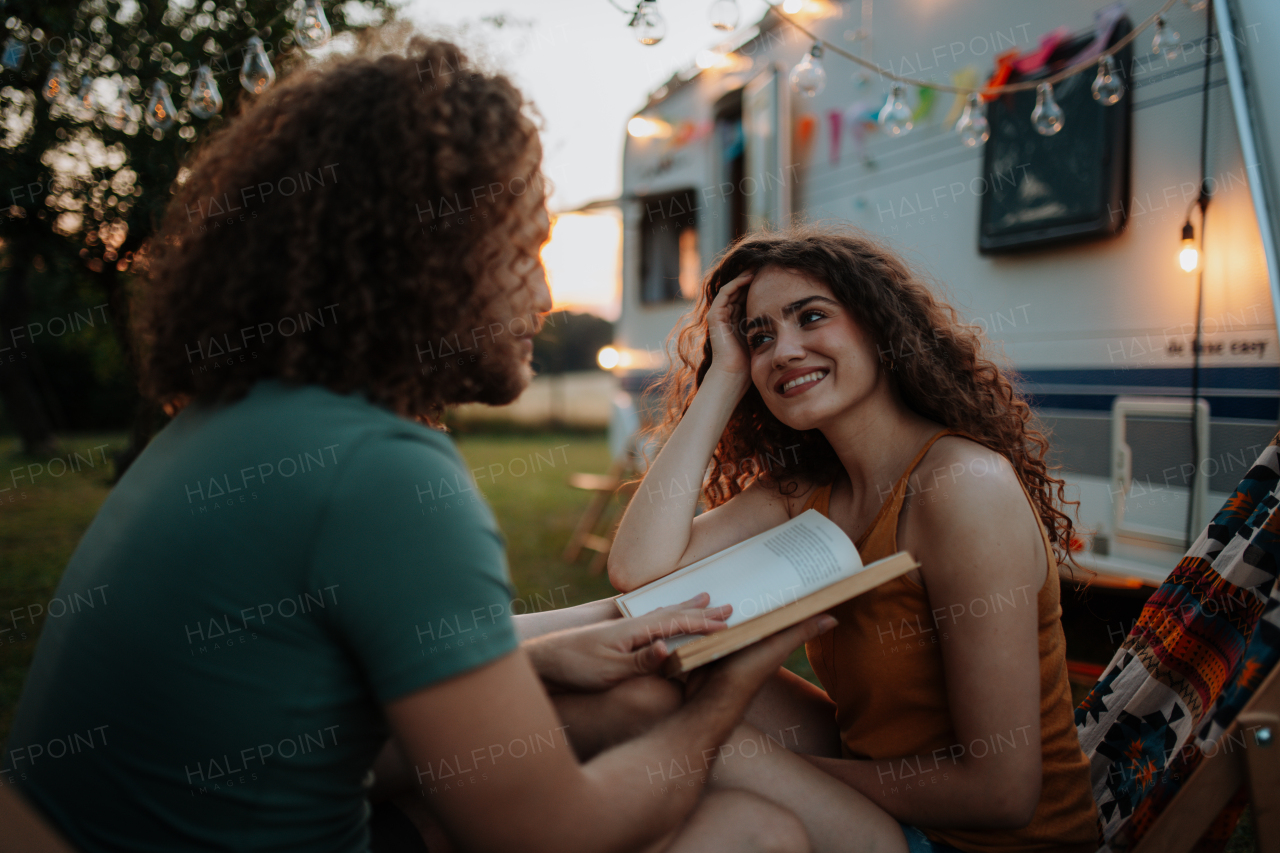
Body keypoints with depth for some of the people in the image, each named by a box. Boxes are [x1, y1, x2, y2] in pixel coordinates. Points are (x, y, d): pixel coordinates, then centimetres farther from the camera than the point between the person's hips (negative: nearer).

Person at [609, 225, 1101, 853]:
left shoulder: (964, 484, -23)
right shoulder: (805, 491, 0)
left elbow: (1002, 791, -23)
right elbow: (639, 570, -14)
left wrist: (788, 769, -14)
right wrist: (724, 375, -9)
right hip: (876, 788, 6)